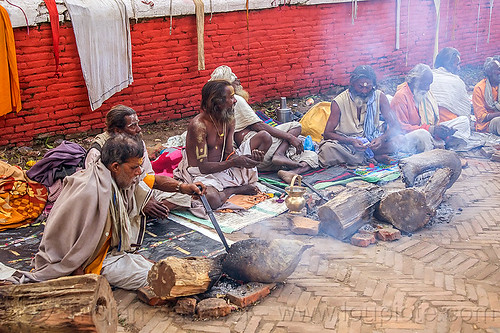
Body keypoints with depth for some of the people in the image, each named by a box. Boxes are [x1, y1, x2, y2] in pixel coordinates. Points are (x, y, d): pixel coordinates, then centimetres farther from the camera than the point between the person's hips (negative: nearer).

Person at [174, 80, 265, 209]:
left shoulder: (229, 120, 1)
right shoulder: (199, 125, -22)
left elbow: (228, 154, -1)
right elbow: (204, 167, -23)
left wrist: (249, 157, -22)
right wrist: (235, 161, -31)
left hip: (222, 167, 7)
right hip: (200, 173, -7)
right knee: (212, 199, -43)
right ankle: (237, 189, -9)